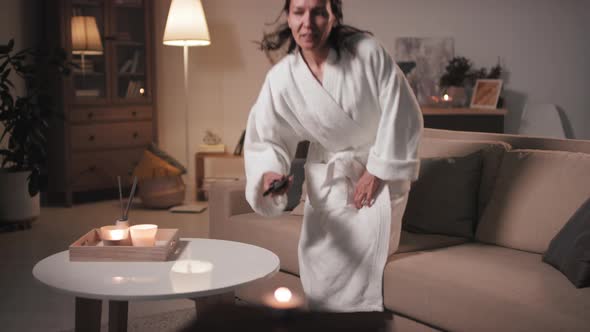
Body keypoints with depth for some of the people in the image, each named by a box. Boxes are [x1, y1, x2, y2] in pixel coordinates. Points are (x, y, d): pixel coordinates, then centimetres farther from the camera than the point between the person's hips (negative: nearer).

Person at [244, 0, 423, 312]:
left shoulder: (367, 52, -22)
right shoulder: (281, 79, -17)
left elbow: (402, 112, -17)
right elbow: (264, 140, -9)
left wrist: (378, 171, -14)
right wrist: (269, 173, -31)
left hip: (380, 168, -2)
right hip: (329, 178, 2)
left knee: (365, 259, -14)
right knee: (320, 257, 4)